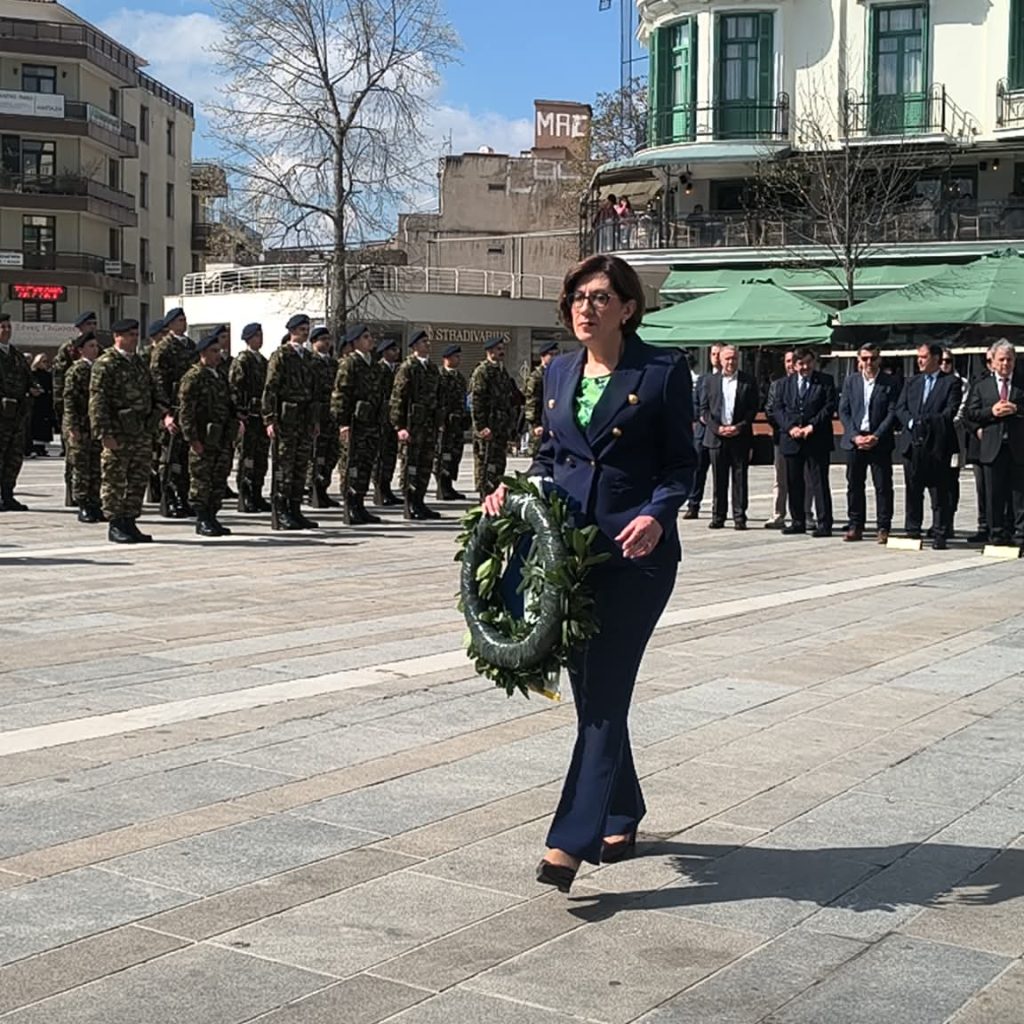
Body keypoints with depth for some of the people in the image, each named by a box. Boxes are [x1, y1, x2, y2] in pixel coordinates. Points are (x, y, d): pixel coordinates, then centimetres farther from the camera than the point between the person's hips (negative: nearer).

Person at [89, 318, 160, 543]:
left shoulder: (138, 362, 16)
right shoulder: (105, 364, -8)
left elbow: (152, 392, 23)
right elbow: (98, 400, -13)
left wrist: (165, 412, 4)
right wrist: (105, 433, -19)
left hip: (142, 432, 7)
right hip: (119, 433, -7)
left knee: (138, 480, 10)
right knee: (115, 480, 1)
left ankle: (129, 522, 18)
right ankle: (115, 526, 8)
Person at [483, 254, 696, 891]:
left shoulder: (663, 371, -4)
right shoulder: (560, 372, 13)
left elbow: (681, 461, -3)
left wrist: (656, 515, -20)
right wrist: (515, 490, 1)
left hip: (636, 551, -6)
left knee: (605, 693, -9)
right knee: (589, 690, 12)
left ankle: (571, 842, -10)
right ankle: (621, 820, 28)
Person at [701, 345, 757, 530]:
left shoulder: (748, 381, 5)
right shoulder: (711, 380, 9)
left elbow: (753, 408, 2)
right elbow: (704, 408, 7)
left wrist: (740, 427, -11)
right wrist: (717, 428, -7)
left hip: (740, 436, -1)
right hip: (716, 436, 1)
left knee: (740, 478, 0)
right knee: (719, 479, 4)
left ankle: (739, 517, 5)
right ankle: (718, 516, 10)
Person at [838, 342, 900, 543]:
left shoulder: (890, 383, 0)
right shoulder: (850, 381, 9)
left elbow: (892, 413, -4)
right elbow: (843, 411, 5)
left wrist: (876, 436, -14)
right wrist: (854, 436, -7)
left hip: (879, 442, -3)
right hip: (854, 440, 3)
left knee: (883, 486, -1)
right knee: (854, 485, 6)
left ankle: (884, 529, 4)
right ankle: (855, 527, 13)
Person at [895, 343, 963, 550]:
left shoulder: (951, 383, 4)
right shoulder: (911, 383, 18)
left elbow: (950, 411, -6)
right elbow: (900, 408, 10)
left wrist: (926, 422, -13)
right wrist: (912, 423, -9)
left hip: (937, 443, -4)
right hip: (912, 443, 4)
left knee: (939, 491, -3)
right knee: (913, 490, 7)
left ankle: (940, 535, -1)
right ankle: (912, 531, 14)